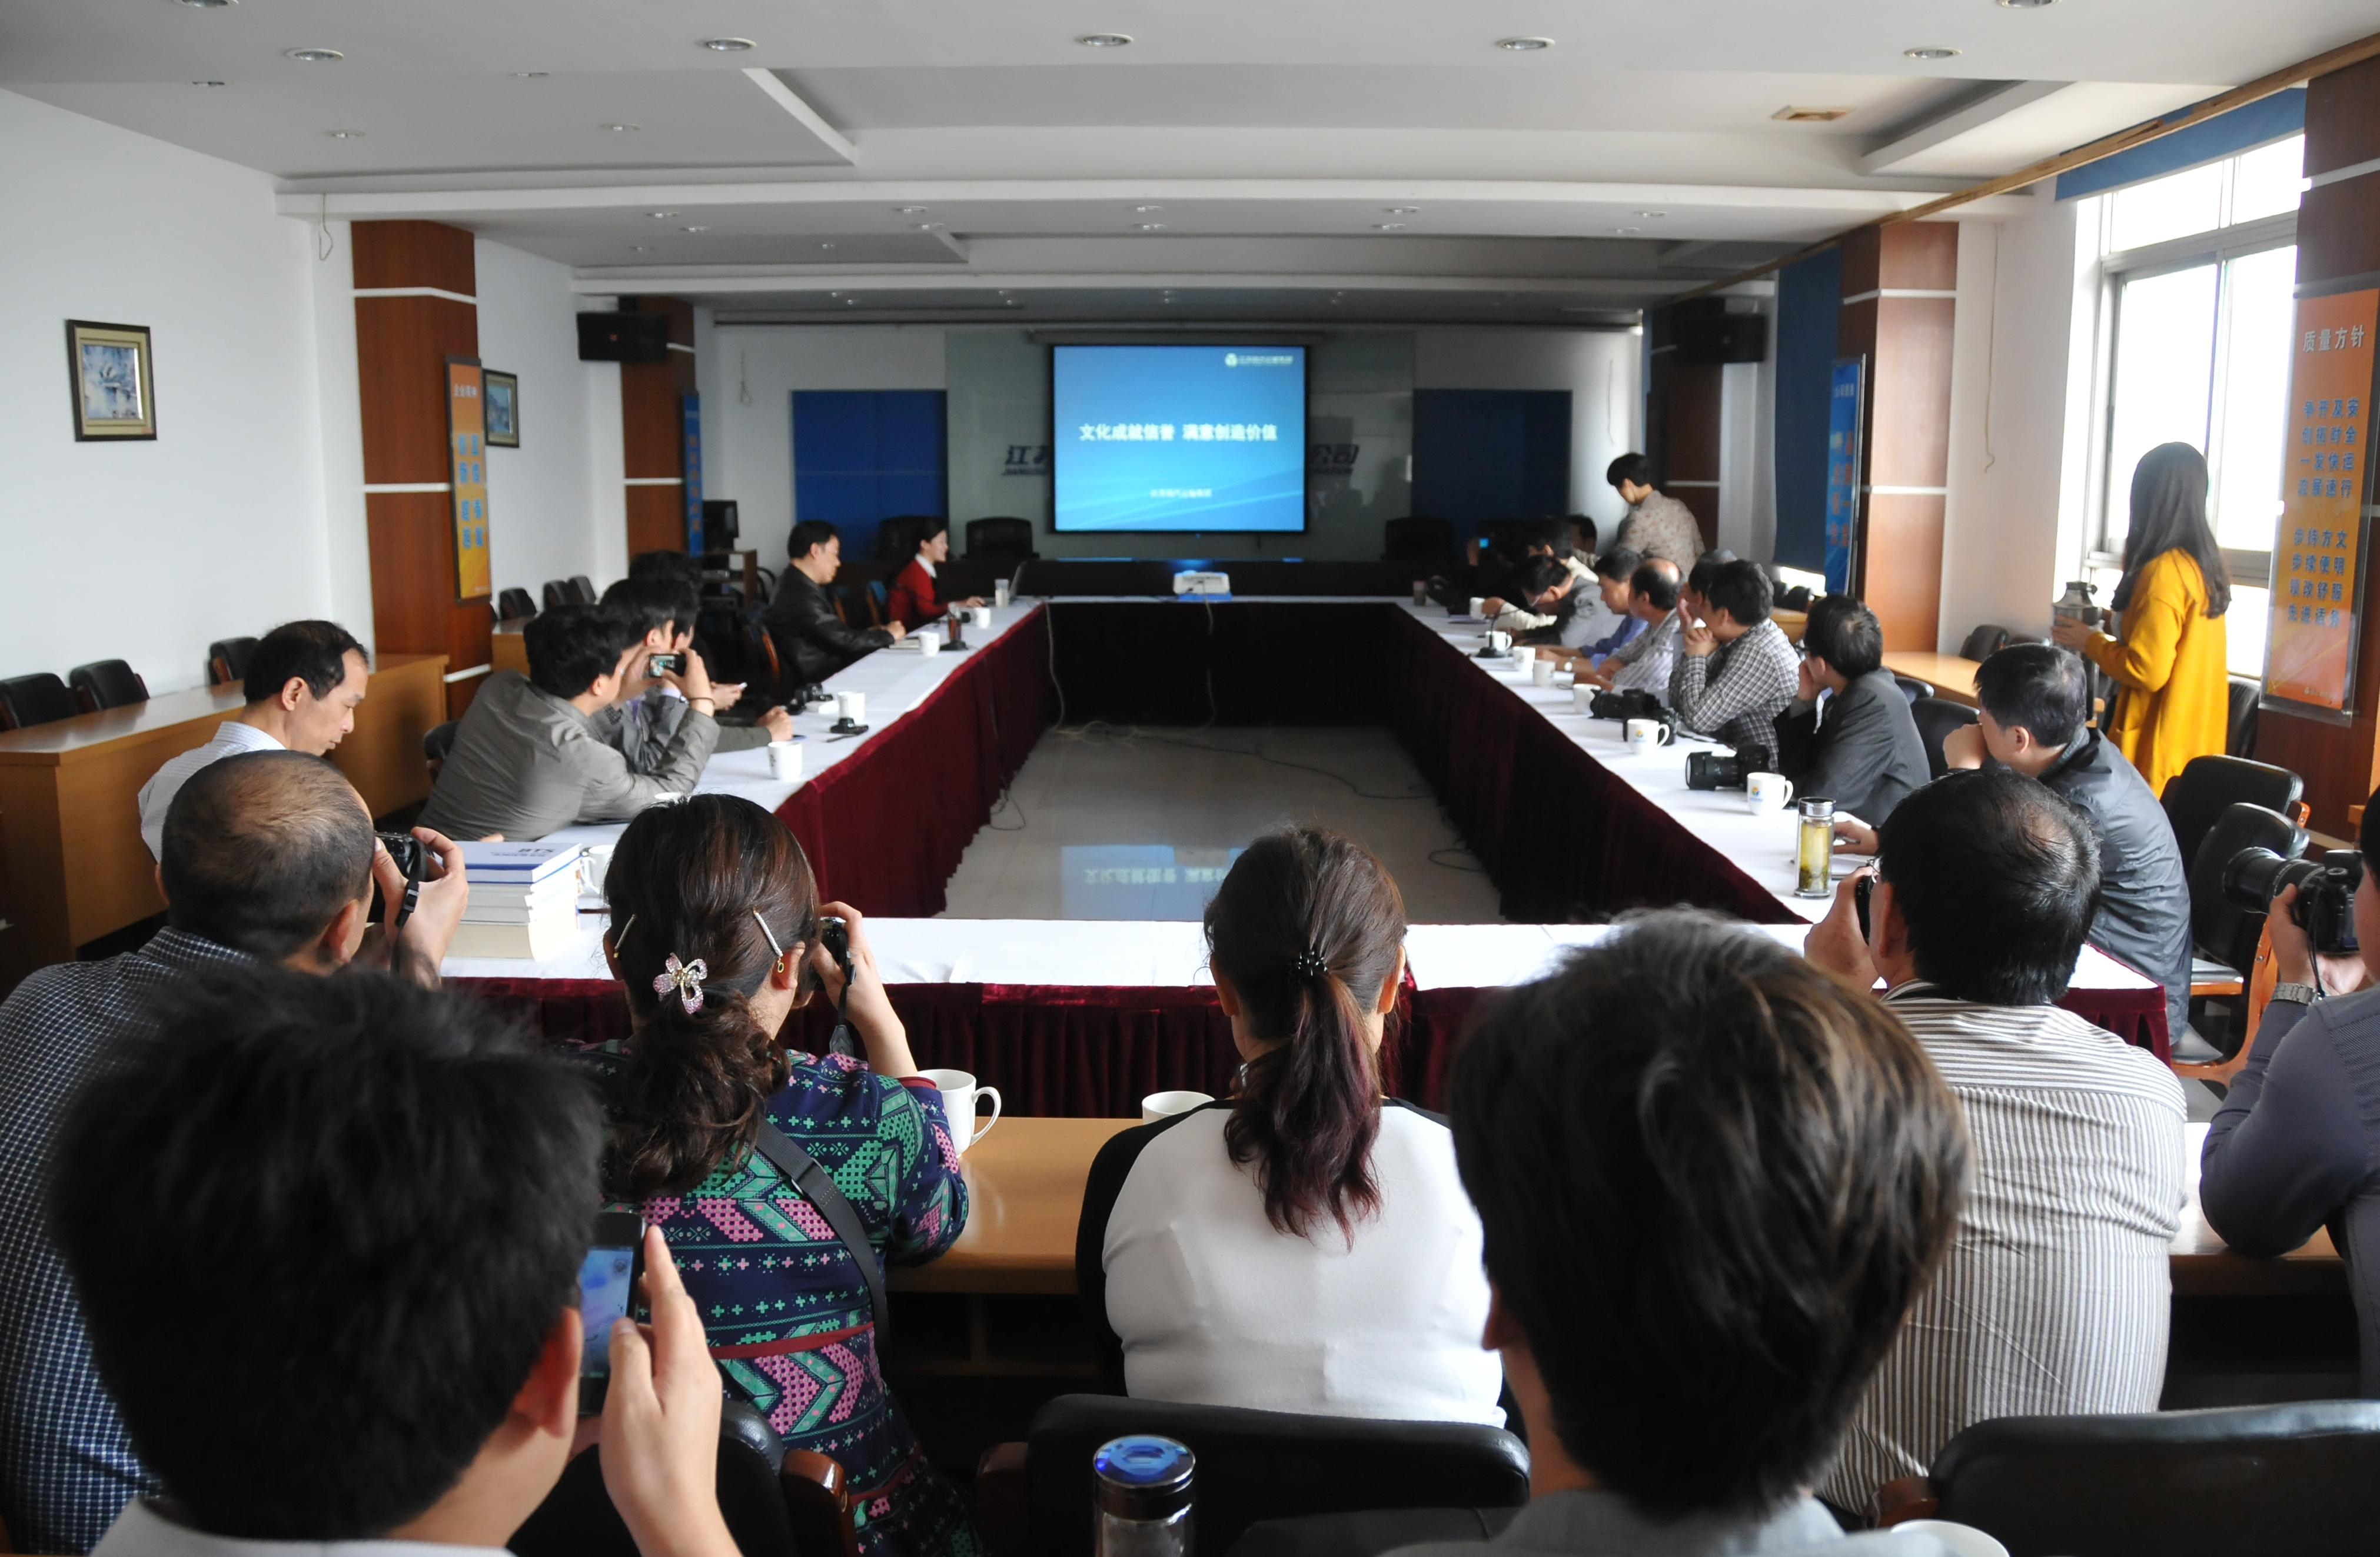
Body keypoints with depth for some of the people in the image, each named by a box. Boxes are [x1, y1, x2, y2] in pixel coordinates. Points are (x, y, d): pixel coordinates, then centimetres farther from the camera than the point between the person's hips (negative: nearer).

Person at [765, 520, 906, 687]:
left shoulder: (795, 586, 9)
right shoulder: (800, 596, -22)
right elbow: (846, 642, -18)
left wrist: (868, 633, 3)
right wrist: (888, 635, -3)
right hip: (814, 684, -9)